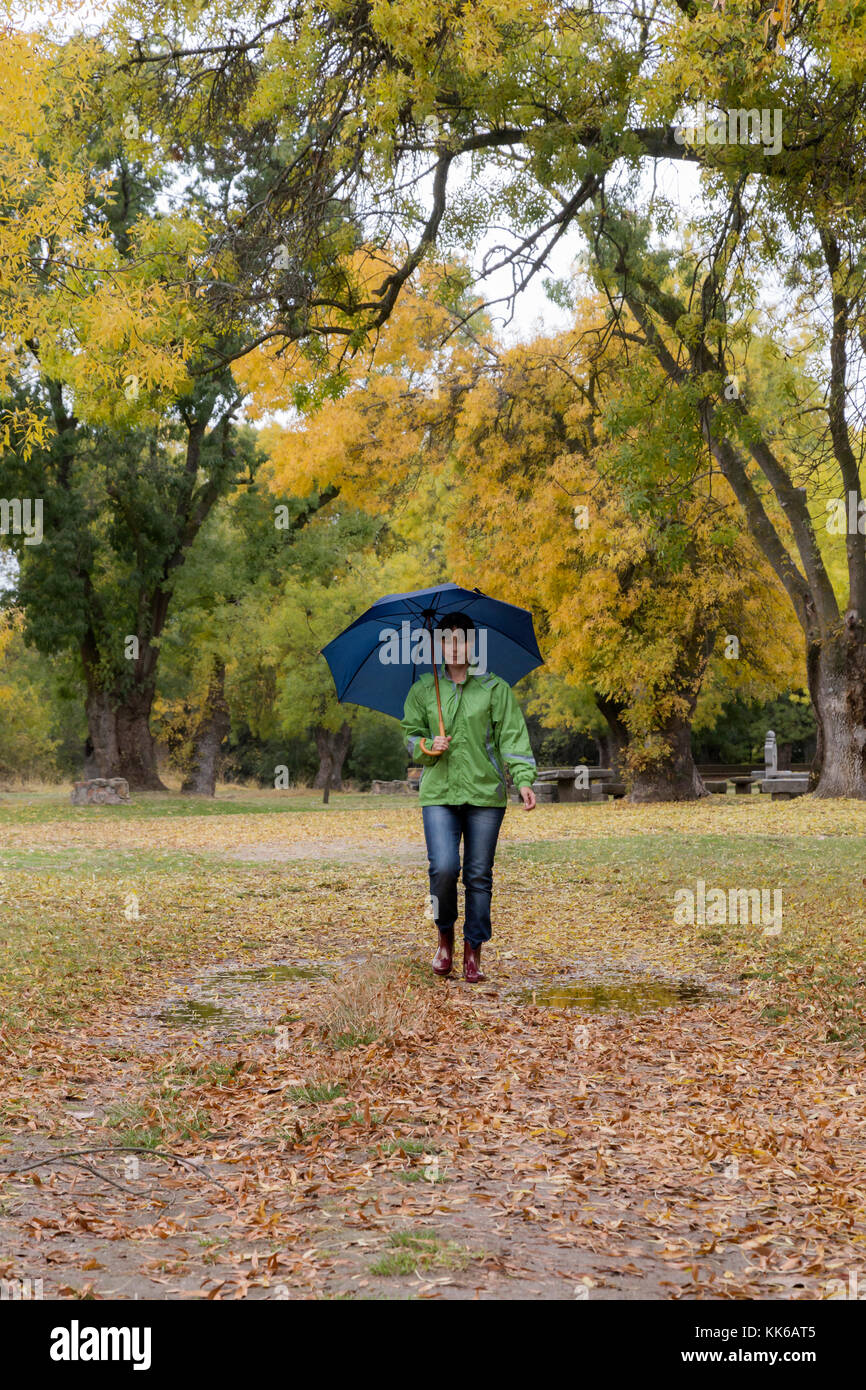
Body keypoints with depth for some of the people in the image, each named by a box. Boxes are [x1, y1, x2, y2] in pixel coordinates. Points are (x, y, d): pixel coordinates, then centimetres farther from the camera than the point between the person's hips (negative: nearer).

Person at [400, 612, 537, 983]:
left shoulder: (495, 688, 6)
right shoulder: (423, 689, 10)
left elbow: (513, 736, 1)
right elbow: (409, 733, 16)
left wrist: (523, 780, -12)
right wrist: (428, 746, -7)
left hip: (485, 794, 0)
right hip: (439, 793, 0)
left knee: (479, 875, 2)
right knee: (444, 867, -15)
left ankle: (473, 952, 14)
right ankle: (445, 937, 11)